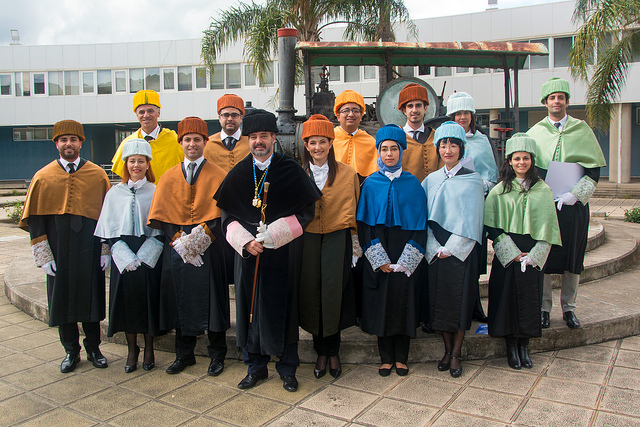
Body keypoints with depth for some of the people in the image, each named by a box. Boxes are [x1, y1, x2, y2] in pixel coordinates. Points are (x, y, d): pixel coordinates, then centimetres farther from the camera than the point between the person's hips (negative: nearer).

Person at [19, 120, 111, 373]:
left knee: (91, 296, 7)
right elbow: (35, 219, 3)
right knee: (62, 299, 9)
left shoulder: (97, 175, 1)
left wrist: (107, 250, -1)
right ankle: (71, 351, 25)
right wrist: (43, 255, -3)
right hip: (58, 251, 1)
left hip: (89, 250, -1)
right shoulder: (43, 177, 2)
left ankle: (93, 348, 24)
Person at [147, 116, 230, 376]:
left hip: (209, 247, -2)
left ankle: (217, 355, 17)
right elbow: (161, 216, 3)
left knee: (211, 299, 2)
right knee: (180, 299, 8)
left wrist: (202, 235, -18)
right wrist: (178, 238, -11)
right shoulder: (169, 178, 10)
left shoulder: (217, 176, 3)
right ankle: (184, 354, 23)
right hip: (177, 246, 3)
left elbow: (221, 211, -6)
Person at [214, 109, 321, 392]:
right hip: (248, 251, 3)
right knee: (250, 307, 7)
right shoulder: (238, 174, 7)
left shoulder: (291, 170, -1)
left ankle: (287, 369, 19)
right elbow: (228, 215, 8)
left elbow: (305, 212, -4)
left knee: (283, 307, 3)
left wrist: (272, 235, -13)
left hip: (284, 252, -2)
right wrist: (245, 241, -10)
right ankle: (255, 366, 24)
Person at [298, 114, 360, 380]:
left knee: (334, 293, 0)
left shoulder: (348, 174, 2)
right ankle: (321, 352, 20)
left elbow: (353, 210, 5)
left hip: (338, 240, -1)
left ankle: (332, 352, 18)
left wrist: (354, 244, 0)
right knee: (311, 293, 5)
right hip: (307, 240, 1)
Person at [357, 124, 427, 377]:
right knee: (381, 305, 5)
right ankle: (386, 358, 19)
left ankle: (401, 358, 20)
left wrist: (404, 262, -9)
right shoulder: (370, 184, 2)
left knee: (403, 302, 4)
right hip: (378, 258, 0)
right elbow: (364, 224, -1)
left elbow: (420, 224, 0)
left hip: (405, 257, 0)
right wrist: (381, 261, -9)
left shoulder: (412, 183, 2)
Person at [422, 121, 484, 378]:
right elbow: (426, 217, 5)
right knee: (439, 298, 5)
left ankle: (456, 354, 14)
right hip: (436, 250, 3)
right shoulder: (431, 180, 8)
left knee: (460, 299, 0)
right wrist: (434, 248, -7)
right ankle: (447, 350, 21)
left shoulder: (472, 180, 0)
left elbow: (470, 220, -5)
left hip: (462, 249, -2)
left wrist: (451, 248, -12)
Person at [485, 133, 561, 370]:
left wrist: (534, 256, -8)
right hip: (506, 254, -1)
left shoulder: (543, 191, 5)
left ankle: (524, 346, 18)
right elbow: (494, 228, -3)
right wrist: (513, 253, -12)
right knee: (507, 297, 1)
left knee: (529, 298, 5)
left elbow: (547, 227, 2)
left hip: (533, 254, 1)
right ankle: (511, 347, 15)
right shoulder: (499, 191, 2)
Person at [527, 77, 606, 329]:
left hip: (574, 204, 0)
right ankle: (544, 308, 12)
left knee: (572, 256, 5)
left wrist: (575, 194, -11)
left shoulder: (582, 130, 6)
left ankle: (568, 307, 18)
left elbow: (594, 169, 3)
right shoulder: (535, 132, 7)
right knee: (543, 256, 0)